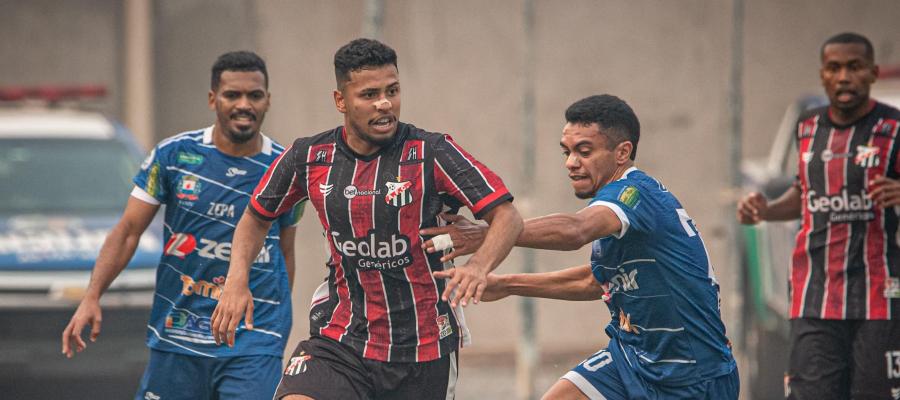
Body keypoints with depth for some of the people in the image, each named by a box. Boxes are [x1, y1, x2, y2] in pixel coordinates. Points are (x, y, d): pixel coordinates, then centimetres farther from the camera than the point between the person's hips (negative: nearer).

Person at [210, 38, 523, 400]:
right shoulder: (308, 158, -2)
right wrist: (236, 282, -2)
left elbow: (507, 216, -14)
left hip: (422, 347, -1)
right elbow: (257, 216, 15)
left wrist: (479, 266, -35)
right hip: (341, 338, 1)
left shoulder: (432, 153, -11)